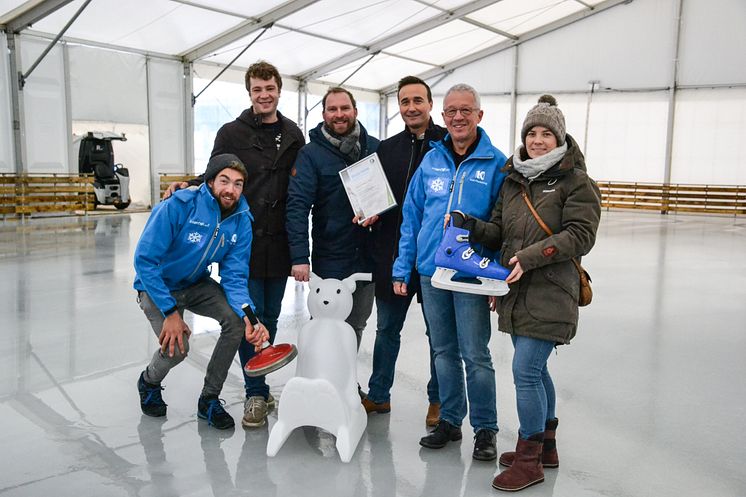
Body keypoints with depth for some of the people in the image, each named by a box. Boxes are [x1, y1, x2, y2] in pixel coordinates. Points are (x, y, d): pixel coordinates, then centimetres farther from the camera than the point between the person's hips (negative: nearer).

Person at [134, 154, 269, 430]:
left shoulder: (242, 221, -15)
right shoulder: (179, 206, -28)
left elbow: (234, 277, -15)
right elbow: (145, 260, -25)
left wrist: (248, 315, -35)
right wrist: (171, 311, -28)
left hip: (197, 285, 4)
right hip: (157, 286, -4)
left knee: (236, 319, -20)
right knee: (177, 348, -23)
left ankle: (209, 400, -1)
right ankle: (149, 382, 17)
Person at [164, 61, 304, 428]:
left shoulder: (294, 136, 9)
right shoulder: (231, 133, 0)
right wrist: (188, 188, -16)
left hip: (279, 243, 3)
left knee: (270, 317, 12)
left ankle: (258, 386, 29)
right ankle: (257, 393, 11)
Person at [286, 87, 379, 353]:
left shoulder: (375, 148, 5)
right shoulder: (311, 154, -5)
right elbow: (297, 205, -13)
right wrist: (299, 257, -21)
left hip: (367, 257, 3)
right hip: (329, 259, -3)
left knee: (357, 325, 16)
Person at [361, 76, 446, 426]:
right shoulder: (385, 149, 10)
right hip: (393, 254, 4)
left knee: (438, 332, 10)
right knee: (386, 329, 15)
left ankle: (438, 399, 27)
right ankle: (378, 395, 31)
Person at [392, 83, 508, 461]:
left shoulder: (496, 164, -4)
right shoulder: (431, 160, 8)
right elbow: (411, 216, 10)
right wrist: (402, 267, 6)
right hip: (431, 272, 4)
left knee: (475, 356, 2)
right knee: (444, 352, 14)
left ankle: (485, 429, 20)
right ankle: (449, 419, 29)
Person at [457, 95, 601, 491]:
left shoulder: (576, 181, -5)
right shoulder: (513, 179, 13)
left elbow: (580, 235, -13)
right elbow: (500, 231, 12)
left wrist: (531, 256, -21)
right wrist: (474, 227, -10)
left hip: (549, 294, -7)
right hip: (516, 291, 7)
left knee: (525, 371, -8)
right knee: (535, 370, 17)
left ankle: (529, 460, 9)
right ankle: (545, 447, 34)